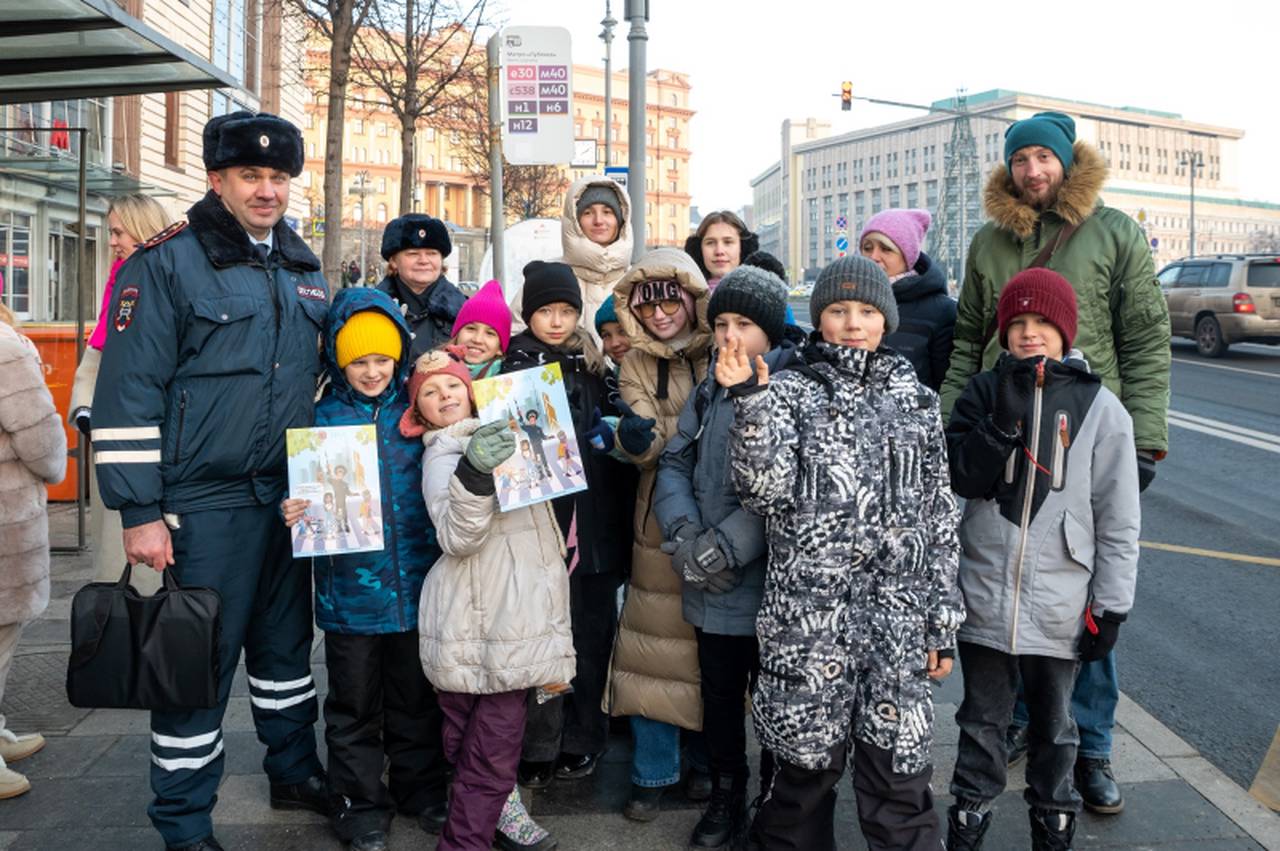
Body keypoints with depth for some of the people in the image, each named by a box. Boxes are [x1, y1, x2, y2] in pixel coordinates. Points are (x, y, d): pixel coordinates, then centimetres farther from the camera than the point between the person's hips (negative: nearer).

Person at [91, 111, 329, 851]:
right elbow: (129, 394, -11)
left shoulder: (303, 269, 12)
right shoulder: (166, 264, -8)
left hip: (289, 496, 6)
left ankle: (295, 772, 37)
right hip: (204, 504, -6)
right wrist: (140, 512, -14)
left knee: (286, 643, 18)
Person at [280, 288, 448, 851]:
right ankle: (360, 800, 27)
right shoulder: (322, 418, -1)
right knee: (354, 704, 11)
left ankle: (422, 787, 33)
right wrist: (292, 512, -18)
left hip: (416, 585, 2)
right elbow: (301, 485, 1)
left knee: (417, 698, 16)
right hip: (350, 588, -1)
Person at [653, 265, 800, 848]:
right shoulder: (709, 389, 9)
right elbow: (675, 462, 6)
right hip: (712, 587, 5)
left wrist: (727, 545, -20)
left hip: (773, 581, -5)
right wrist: (685, 535, -10)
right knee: (719, 695, 18)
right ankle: (726, 800, 37)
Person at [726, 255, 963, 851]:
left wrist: (944, 622, 9)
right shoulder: (790, 392, 3)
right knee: (806, 764, 8)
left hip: (898, 617, 2)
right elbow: (764, 489, -11)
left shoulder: (916, 400, 10)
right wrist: (749, 402, -21)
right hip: (806, 613, -1)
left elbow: (940, 517, 11)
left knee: (899, 773, 4)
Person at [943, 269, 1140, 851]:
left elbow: (1118, 519, -3)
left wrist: (1110, 605, -3)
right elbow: (961, 479, -9)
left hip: (1061, 605, -1)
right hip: (985, 595, 1)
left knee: (1054, 723, 16)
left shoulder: (1100, 408, -4)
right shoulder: (985, 391, 1)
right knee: (982, 719, 15)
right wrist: (1004, 418, -21)